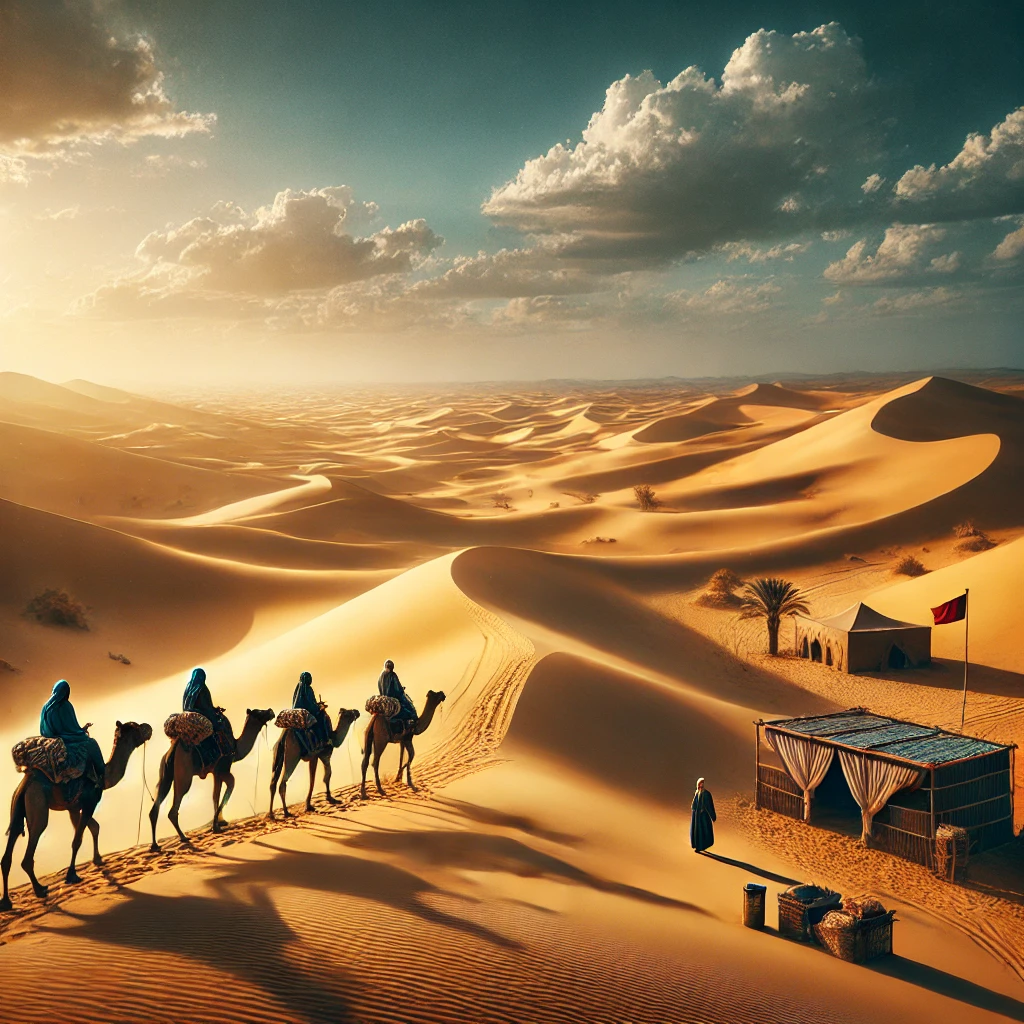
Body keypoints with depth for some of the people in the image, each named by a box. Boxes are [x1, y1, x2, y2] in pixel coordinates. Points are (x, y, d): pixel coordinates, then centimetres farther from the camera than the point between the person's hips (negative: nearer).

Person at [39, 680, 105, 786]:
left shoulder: (46, 706, 2)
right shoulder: (65, 706, -16)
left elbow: (43, 729, 9)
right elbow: (73, 728, -13)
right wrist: (83, 729, 8)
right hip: (65, 740, -7)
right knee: (91, 744, 11)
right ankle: (100, 775, 9)